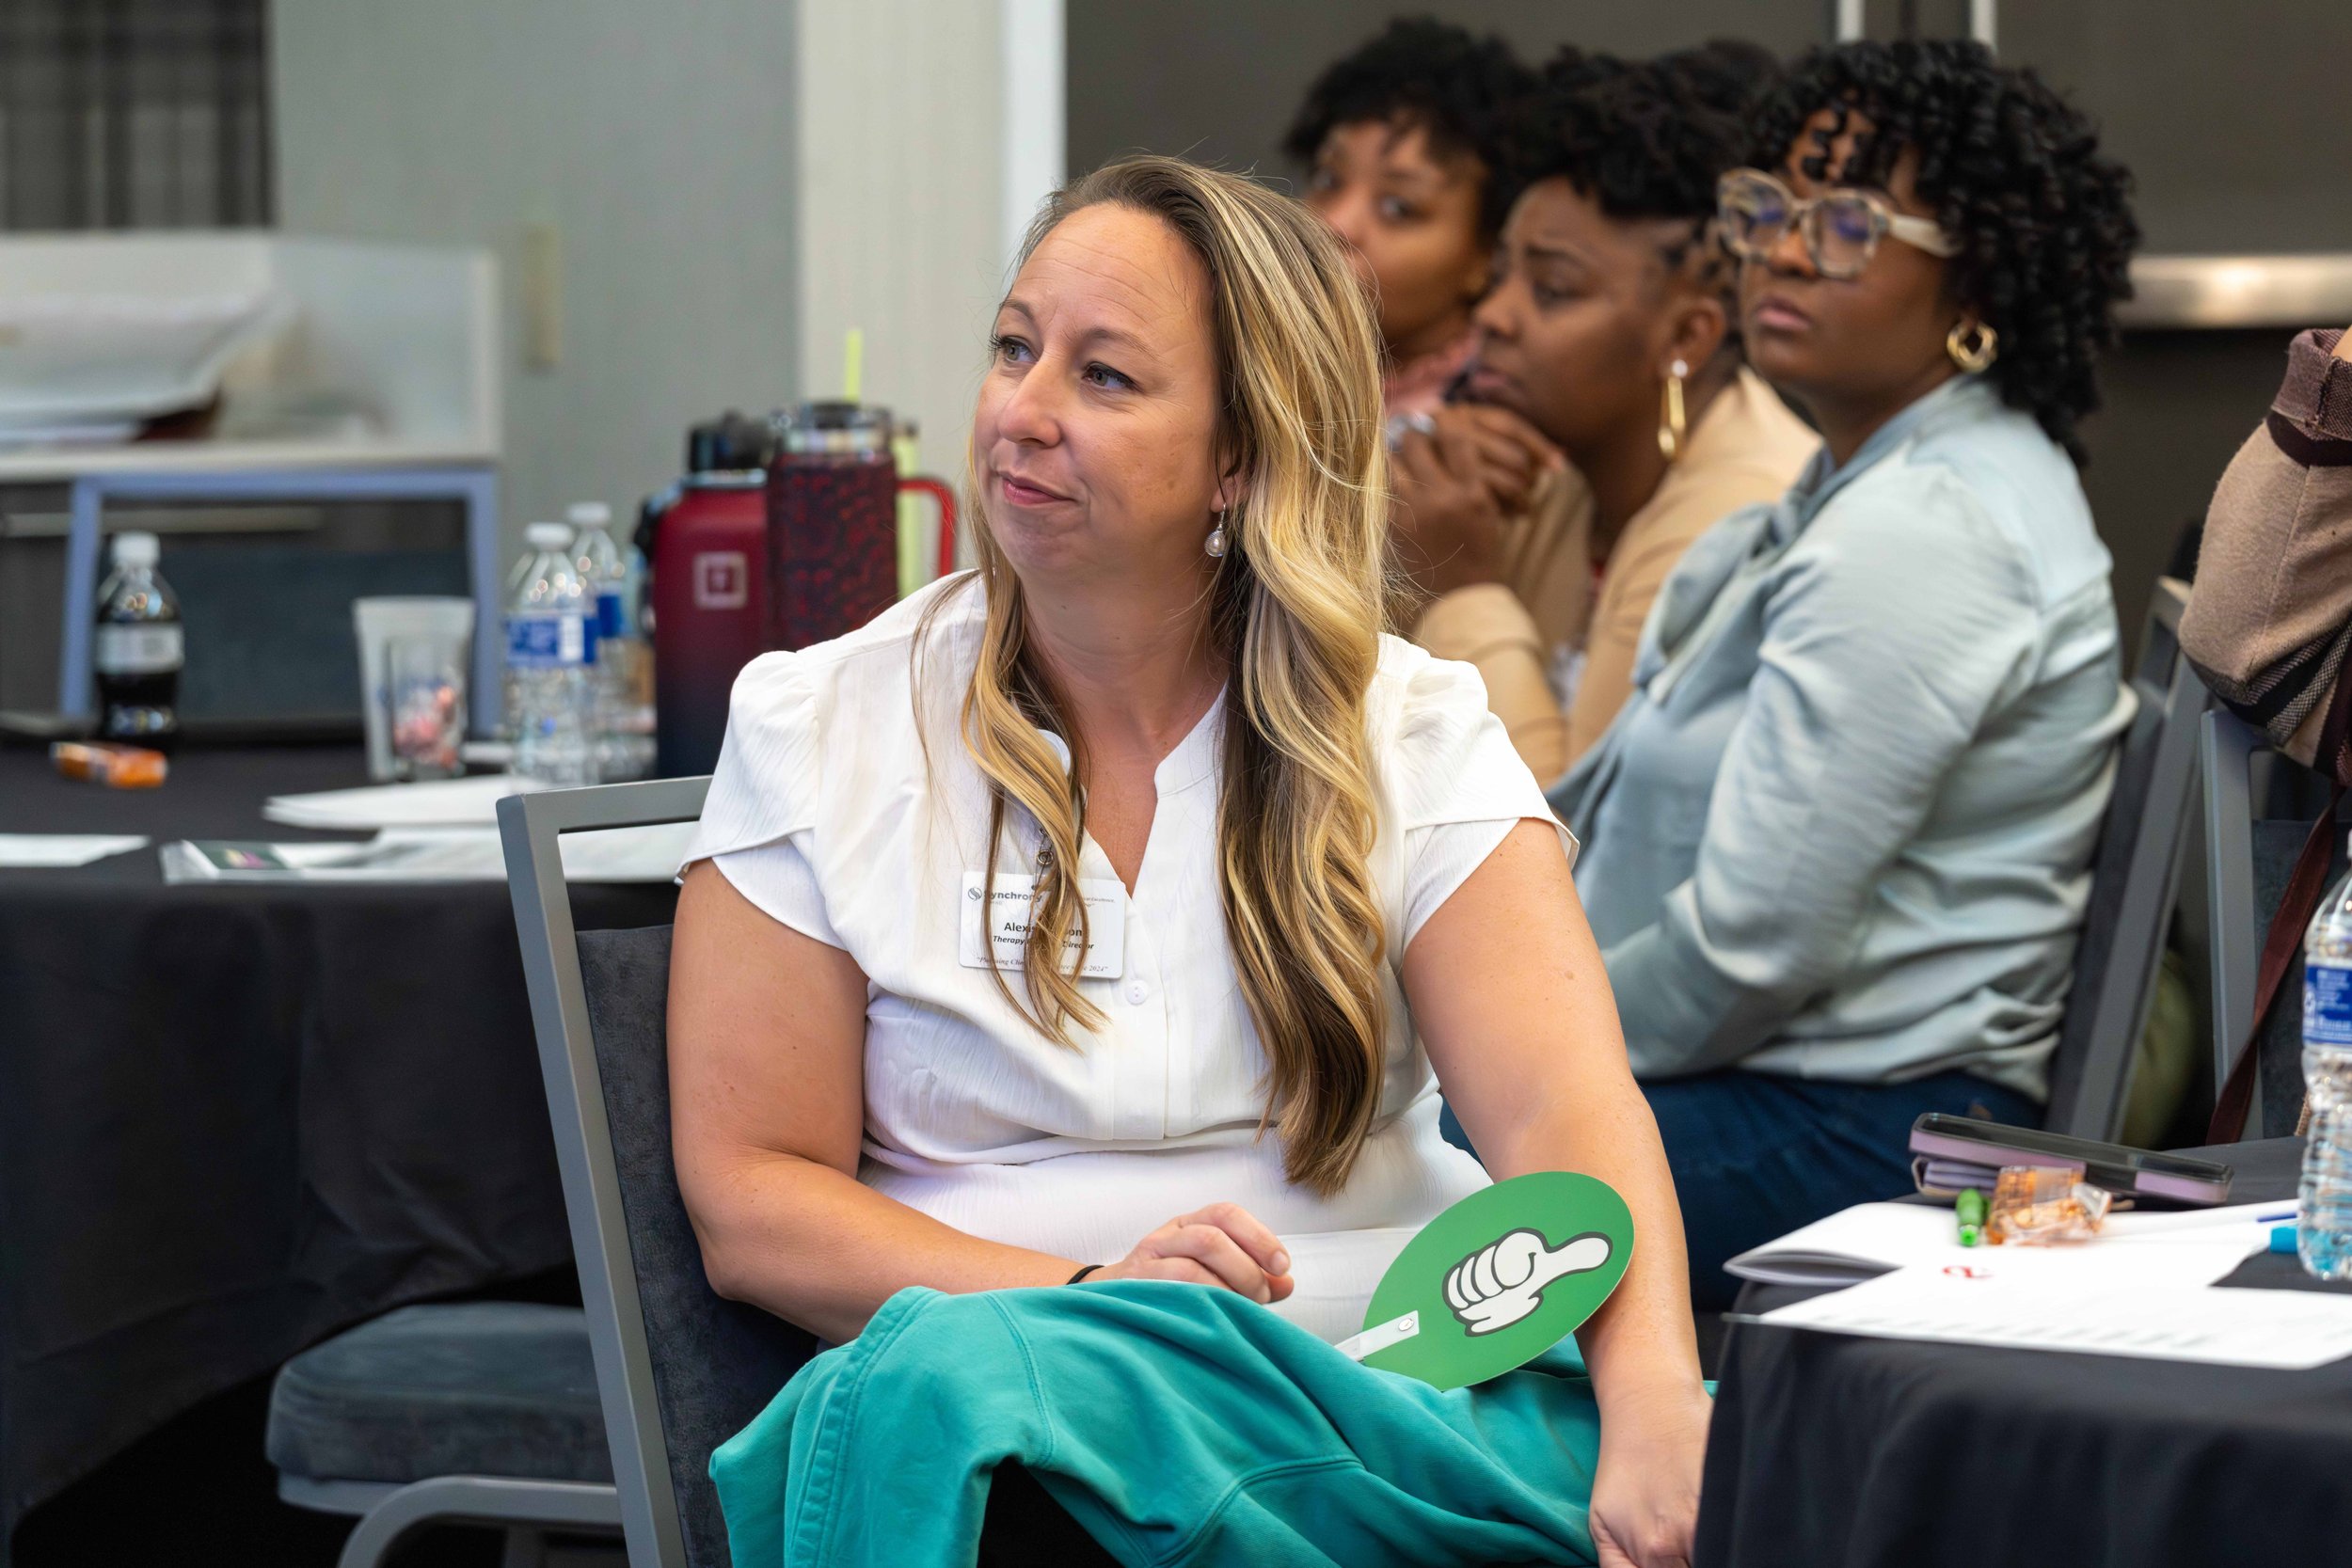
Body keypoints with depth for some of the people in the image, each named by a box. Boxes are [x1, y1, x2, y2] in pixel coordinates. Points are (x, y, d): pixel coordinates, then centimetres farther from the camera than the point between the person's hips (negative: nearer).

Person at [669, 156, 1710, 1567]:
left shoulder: (1411, 736, 7)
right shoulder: (820, 733, 6)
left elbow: (1566, 1107, -9)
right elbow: (750, 1200, 1)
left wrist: (1655, 1404, -29)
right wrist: (1081, 1290, -16)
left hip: (1400, 1378, 1)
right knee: (941, 1373, -38)